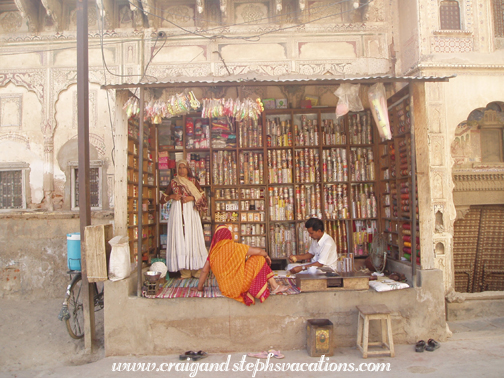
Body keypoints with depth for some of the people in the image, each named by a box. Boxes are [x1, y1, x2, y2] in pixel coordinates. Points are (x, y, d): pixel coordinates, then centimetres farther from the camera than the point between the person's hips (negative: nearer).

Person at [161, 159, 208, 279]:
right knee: (179, 238, -4)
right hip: (177, 211, 1)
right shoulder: (173, 182, 13)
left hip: (190, 211, -1)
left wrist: (191, 198, -10)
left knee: (192, 237, -4)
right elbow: (162, 200, 15)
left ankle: (196, 269, 1)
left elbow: (202, 197, 5)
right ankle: (184, 270, 0)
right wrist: (171, 196, -4)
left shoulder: (193, 181, 10)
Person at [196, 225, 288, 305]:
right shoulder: (236, 247, -9)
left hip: (225, 289, 6)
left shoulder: (213, 252, 3)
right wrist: (266, 256, 14)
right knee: (258, 259, 7)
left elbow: (204, 271, 6)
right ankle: (275, 286, 7)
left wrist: (199, 287, 19)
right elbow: (258, 251, -7)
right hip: (238, 285, -6)